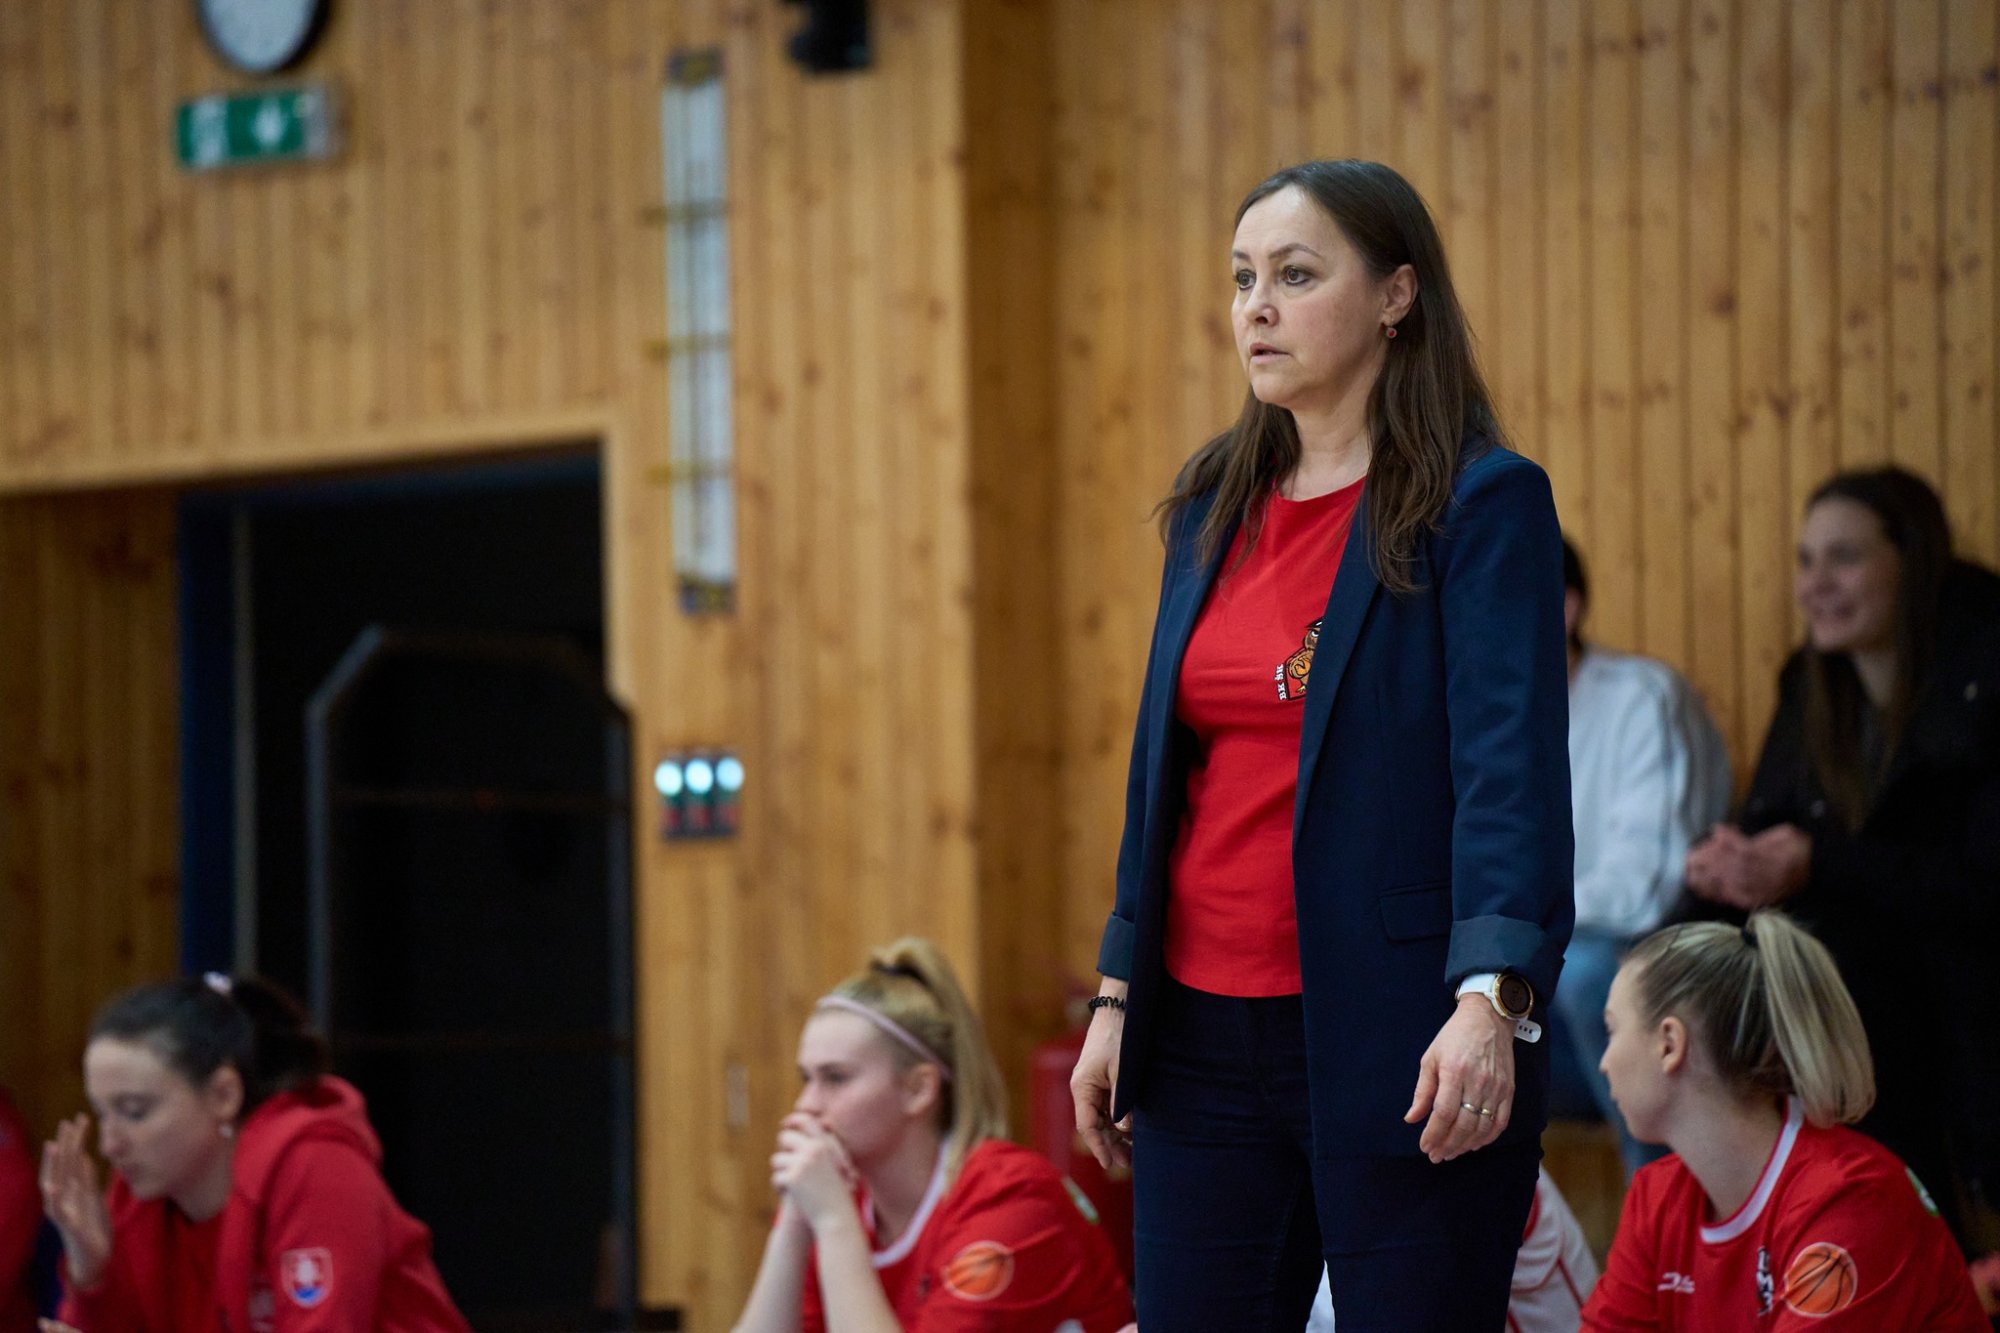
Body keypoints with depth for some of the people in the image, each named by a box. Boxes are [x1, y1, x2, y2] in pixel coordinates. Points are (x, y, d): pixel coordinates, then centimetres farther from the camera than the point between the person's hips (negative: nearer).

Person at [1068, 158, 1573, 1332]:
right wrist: (1118, 997, 14)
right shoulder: (1214, 506, 13)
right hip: (1206, 1036, 6)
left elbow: (1511, 771, -15)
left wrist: (1490, 1002, -27)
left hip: (1394, 1045, -6)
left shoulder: (1482, 505, -7)